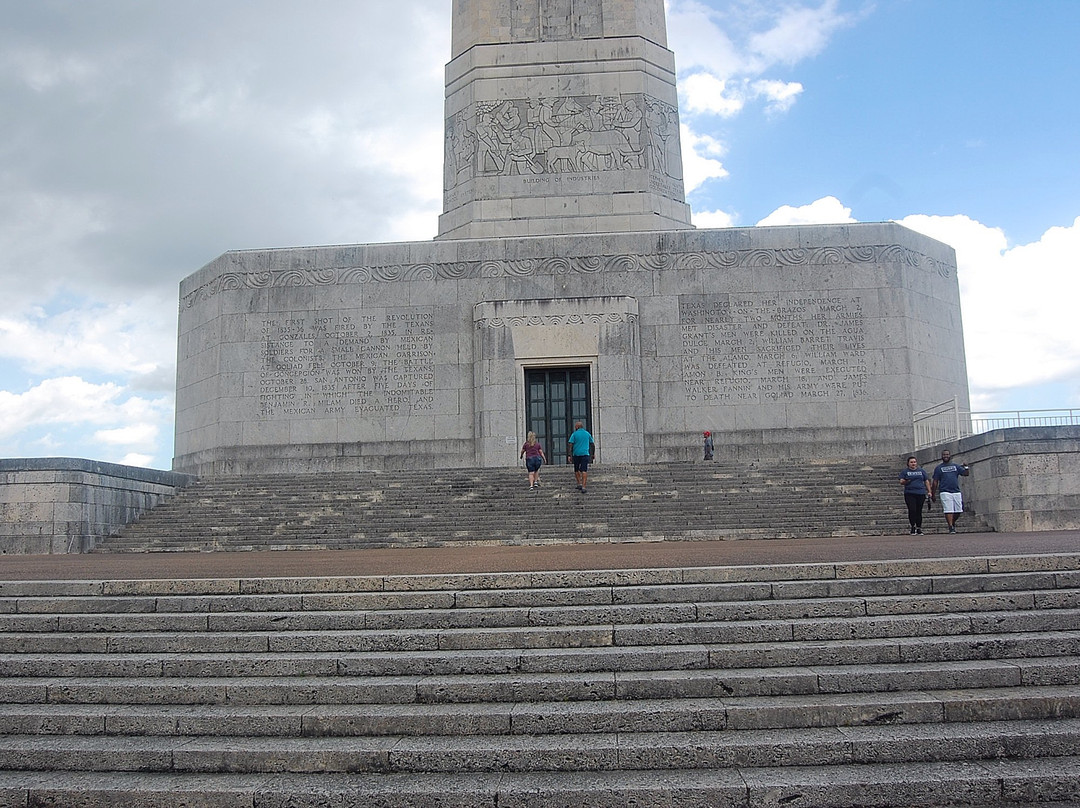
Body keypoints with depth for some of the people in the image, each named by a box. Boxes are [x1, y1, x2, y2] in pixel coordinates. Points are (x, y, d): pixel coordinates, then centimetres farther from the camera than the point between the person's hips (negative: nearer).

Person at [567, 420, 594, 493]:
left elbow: (571, 445, -6)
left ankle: (579, 484, 11)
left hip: (576, 454, -1)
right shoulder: (587, 434, 8)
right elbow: (591, 443, 14)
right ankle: (584, 487, -13)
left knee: (576, 470, 18)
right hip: (585, 454, 1)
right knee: (584, 471, -4)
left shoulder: (574, 434, 0)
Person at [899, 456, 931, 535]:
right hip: (909, 494, -2)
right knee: (912, 510, -13)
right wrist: (905, 481, -21)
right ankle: (913, 527, -3)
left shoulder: (921, 471, 16)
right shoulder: (905, 471, 8)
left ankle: (919, 528, 9)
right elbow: (901, 482, 1)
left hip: (921, 493, 2)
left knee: (919, 511, 1)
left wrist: (929, 491, 8)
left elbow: (926, 481, 17)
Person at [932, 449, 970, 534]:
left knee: (958, 510, 2)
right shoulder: (939, 467, 7)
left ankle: (953, 522, 27)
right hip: (945, 492, -3)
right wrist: (933, 494, 1)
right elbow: (935, 482, 6)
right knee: (948, 510, -11)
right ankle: (951, 527, -6)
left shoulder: (956, 466, 15)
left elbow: (965, 474, 9)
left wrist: (965, 467, -10)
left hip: (956, 491, 3)